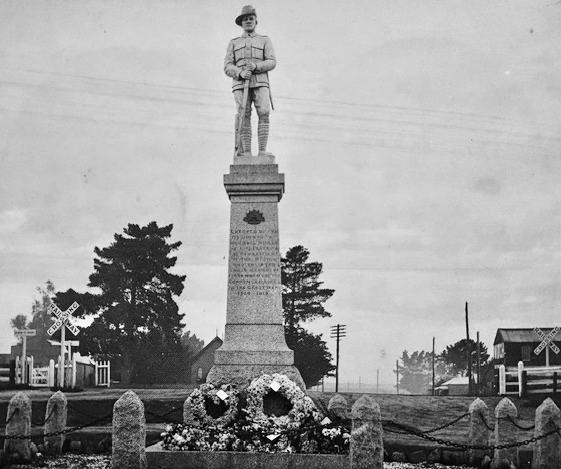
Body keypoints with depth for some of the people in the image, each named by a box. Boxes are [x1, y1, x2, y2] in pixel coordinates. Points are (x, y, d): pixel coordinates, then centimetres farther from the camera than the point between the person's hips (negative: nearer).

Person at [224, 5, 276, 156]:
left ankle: (262, 151, -21)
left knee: (264, 114, -19)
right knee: (244, 116, -12)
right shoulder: (233, 43, 19)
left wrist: (255, 66, -17)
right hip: (240, 84, 1)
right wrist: (241, 73, -14)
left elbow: (272, 62, 3)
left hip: (260, 83, -1)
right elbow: (227, 67, 8)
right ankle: (246, 153, -14)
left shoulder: (265, 40, 17)